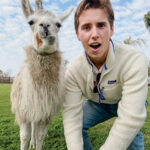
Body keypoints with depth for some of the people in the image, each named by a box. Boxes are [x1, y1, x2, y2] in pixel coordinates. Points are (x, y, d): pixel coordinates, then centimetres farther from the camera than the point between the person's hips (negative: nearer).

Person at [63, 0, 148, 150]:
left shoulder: (134, 60, -38)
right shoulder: (73, 69, -25)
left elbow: (131, 120, -41)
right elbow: (71, 113, -25)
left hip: (127, 102, -2)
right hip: (97, 103, 3)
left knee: (131, 132, -29)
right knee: (77, 125, -15)